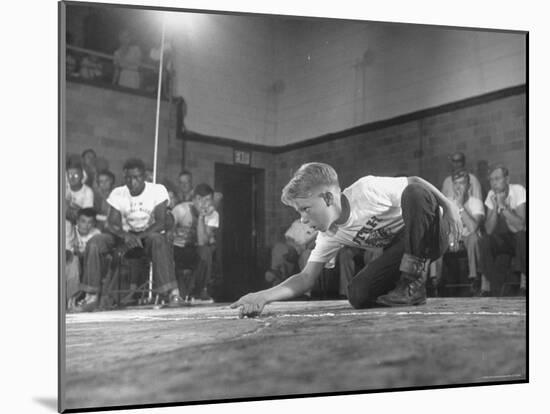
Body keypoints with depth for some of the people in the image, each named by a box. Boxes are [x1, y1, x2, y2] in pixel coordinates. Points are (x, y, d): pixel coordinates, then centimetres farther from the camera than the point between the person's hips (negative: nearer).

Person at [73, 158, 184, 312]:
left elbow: (161, 223, -16)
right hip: (125, 235, 3)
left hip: (150, 234, -3)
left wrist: (140, 236, -31)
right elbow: (112, 224, -8)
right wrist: (125, 236, -30)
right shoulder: (118, 193, -1)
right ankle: (91, 297, -18)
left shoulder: (158, 190, -9)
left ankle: (173, 293, -39)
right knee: (94, 243, -22)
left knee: (159, 241, -40)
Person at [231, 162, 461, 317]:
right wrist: (263, 296, -24)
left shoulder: (368, 189, -26)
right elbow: (306, 278, -9)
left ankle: (413, 283, -30)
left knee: (414, 193, -37)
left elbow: (415, 184, -15)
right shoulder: (329, 237, -8)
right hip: (401, 248, 4)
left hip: (431, 232, -4)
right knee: (358, 295, -20)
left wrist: (449, 207, -24)